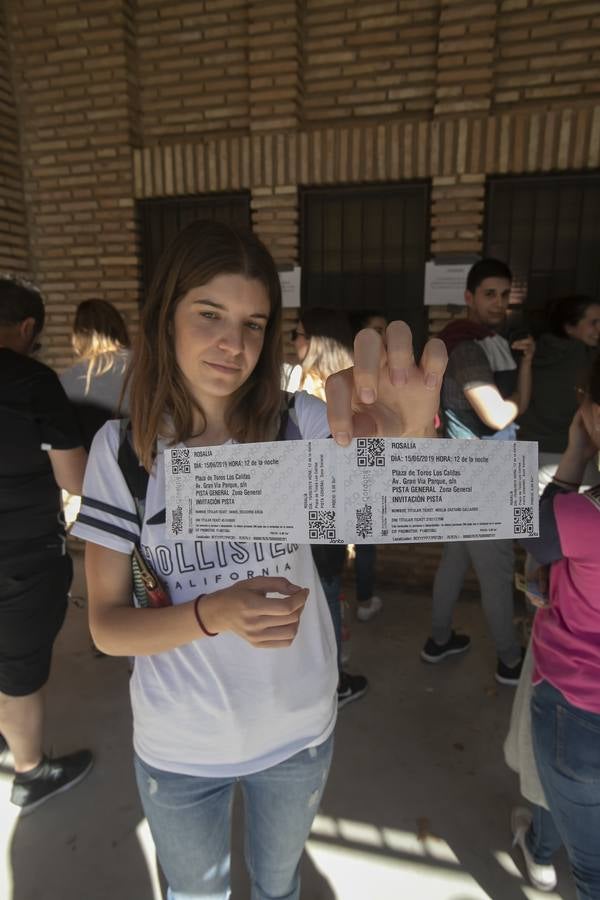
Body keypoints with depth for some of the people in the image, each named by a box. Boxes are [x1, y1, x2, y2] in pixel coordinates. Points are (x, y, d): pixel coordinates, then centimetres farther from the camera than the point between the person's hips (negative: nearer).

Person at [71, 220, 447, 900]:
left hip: (299, 729, 1)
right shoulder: (122, 446, -13)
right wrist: (214, 613, -30)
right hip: (178, 747, 0)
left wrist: (409, 436, -51)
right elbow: (106, 625, -11)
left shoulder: (299, 423, -14)